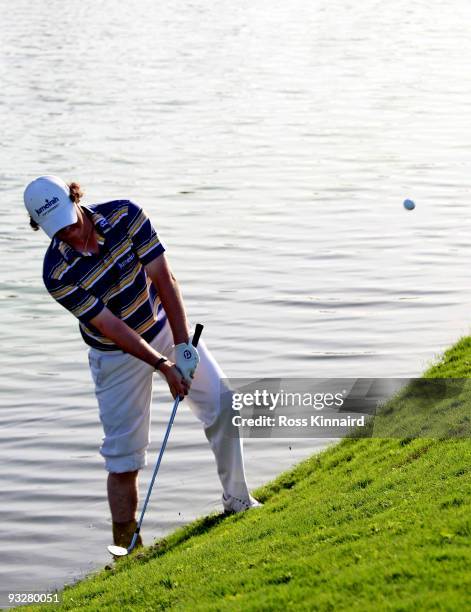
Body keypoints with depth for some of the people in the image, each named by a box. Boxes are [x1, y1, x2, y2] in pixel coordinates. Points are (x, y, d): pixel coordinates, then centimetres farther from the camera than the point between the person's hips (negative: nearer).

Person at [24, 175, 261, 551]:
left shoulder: (125, 215, -19)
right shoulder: (57, 274, -25)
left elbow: (164, 279, -18)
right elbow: (112, 327, -24)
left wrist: (183, 346, -24)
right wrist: (164, 367, -28)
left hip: (166, 325, 3)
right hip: (116, 354, -3)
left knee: (223, 407, -1)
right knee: (123, 457, -5)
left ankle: (238, 502, 15)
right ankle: (125, 548, 4)